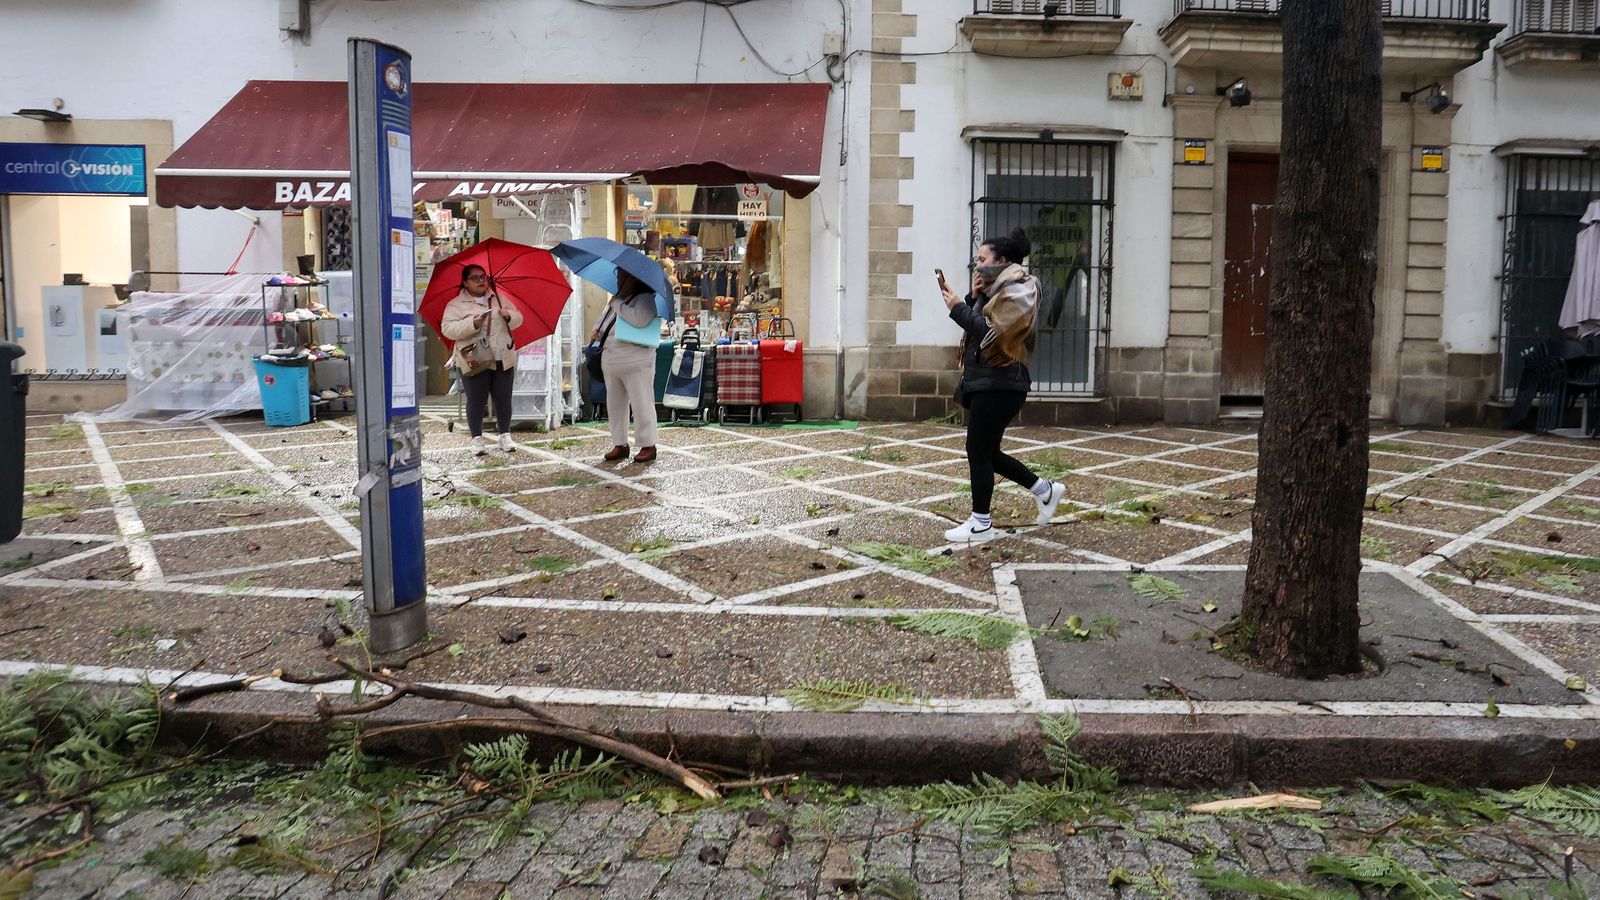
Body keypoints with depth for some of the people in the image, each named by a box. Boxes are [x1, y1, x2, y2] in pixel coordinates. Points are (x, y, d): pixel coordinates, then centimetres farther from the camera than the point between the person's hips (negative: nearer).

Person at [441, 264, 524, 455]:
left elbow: (518, 319, 15)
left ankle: (505, 436, 17)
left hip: (503, 359, 4)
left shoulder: (498, 299, 14)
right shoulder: (457, 305, 0)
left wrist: (509, 316, -8)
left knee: (504, 399, 6)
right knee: (476, 401, 1)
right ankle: (477, 439, 10)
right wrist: (473, 323, -22)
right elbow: (448, 329, -11)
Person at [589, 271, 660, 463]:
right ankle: (620, 444, 20)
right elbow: (605, 317, 31)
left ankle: (648, 445, 4)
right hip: (610, 359, 9)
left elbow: (639, 319, -26)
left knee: (641, 404, -4)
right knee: (615, 404, 12)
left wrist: (618, 305, -14)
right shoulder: (616, 299, 18)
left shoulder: (646, 298, -7)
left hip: (636, 362, -8)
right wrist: (597, 331, 9)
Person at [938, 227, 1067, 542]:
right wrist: (973, 297, 1)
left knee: (978, 451, -5)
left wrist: (958, 308, -16)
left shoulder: (1016, 291, -12)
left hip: (999, 384, -10)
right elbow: (976, 327, 15)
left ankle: (981, 524, 4)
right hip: (985, 381, 10)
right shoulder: (994, 289, 18)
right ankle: (1045, 490, 23)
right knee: (986, 452, 13)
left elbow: (990, 332, -22)